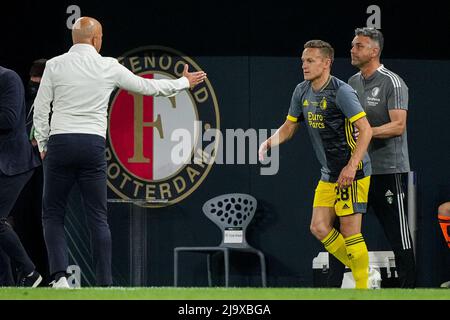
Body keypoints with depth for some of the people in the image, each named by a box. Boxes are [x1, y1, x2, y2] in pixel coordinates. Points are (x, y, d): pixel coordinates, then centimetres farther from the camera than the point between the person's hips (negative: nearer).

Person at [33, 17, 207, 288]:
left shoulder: (55, 65, 3)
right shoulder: (109, 67, 4)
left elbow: (40, 109, 3)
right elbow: (148, 87, 13)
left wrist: (43, 144, 14)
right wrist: (184, 83, 28)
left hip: (59, 144, 0)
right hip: (93, 144, 0)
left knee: (53, 215, 6)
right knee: (98, 217, 4)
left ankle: (59, 275, -10)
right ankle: (105, 284, 1)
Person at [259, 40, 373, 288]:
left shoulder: (341, 92, -16)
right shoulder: (302, 92, 8)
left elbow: (366, 130, -19)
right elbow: (289, 127, 19)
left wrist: (351, 167, -26)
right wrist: (269, 142, -2)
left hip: (352, 173, -8)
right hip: (328, 175, 8)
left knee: (350, 231, -8)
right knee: (319, 228, 3)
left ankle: (362, 288, 2)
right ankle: (359, 269, 18)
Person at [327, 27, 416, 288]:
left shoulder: (392, 83, -10)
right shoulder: (353, 82, 13)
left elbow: (398, 126, -19)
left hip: (389, 171, -7)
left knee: (399, 236, -3)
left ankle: (409, 287, 6)